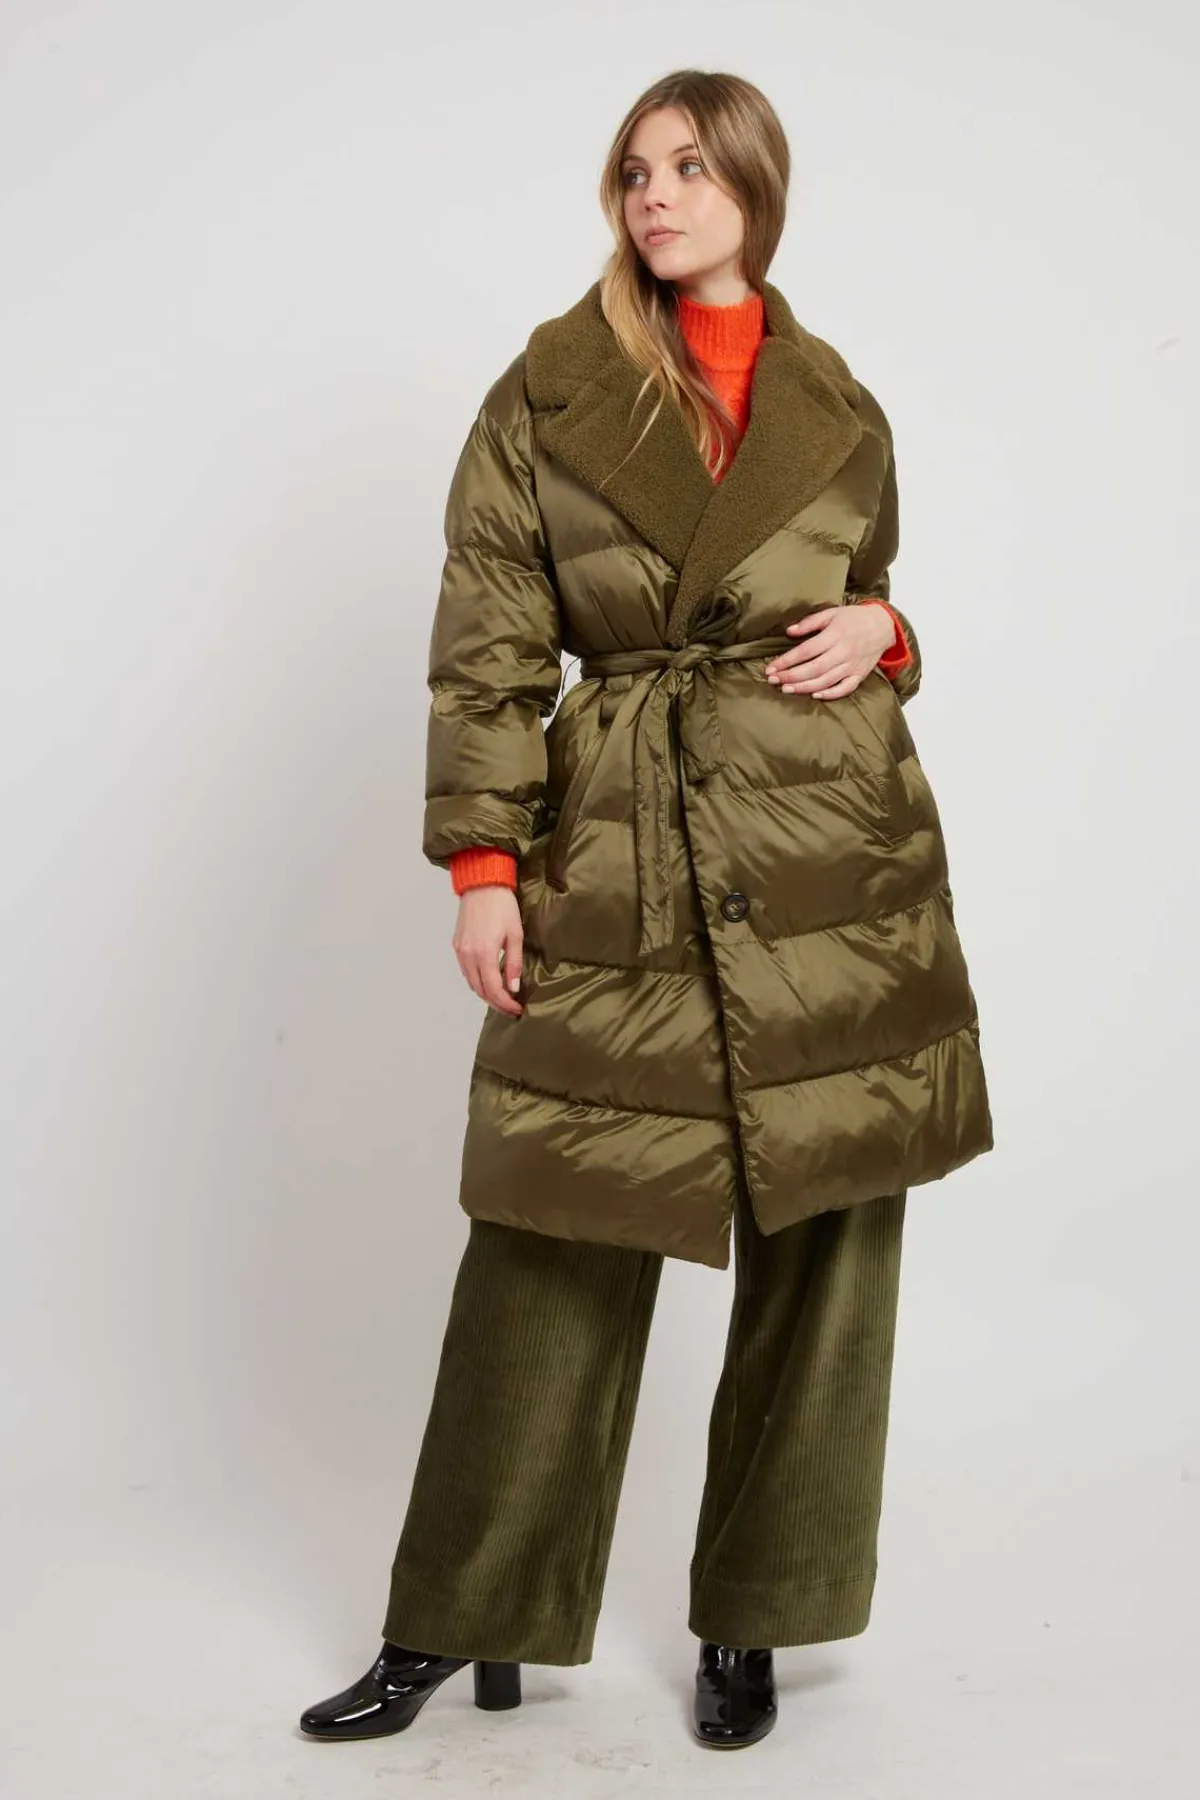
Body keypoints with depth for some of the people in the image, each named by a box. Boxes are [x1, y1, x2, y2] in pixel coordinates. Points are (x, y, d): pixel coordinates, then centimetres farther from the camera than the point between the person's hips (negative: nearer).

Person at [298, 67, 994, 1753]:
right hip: (617, 868, -2)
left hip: (840, 868, 2)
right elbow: (486, 648, 0)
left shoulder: (840, 411, 9)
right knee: (551, 1239, 3)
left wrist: (882, 634, -4)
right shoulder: (546, 392, 3)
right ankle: (460, 1626, 19)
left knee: (823, 1244, 5)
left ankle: (753, 1622, 22)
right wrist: (481, 864, -7)